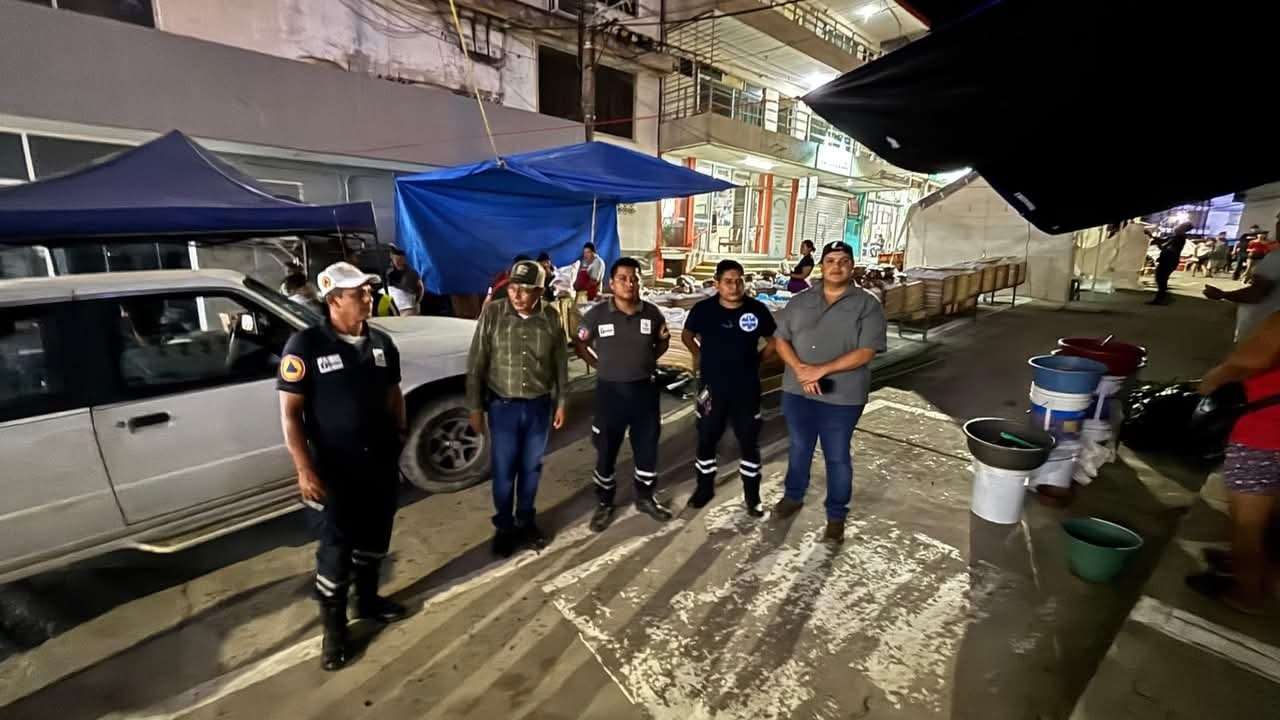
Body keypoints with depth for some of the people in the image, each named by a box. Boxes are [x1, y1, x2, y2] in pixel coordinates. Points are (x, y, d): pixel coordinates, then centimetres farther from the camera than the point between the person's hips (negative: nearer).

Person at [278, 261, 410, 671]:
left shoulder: (381, 343, 3)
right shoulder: (306, 345, -13)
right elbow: (290, 411, -13)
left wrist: (400, 439, 11)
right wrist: (304, 469, -18)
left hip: (381, 463, 5)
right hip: (334, 470, -5)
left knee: (374, 538, 19)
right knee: (336, 549, 6)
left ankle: (368, 601, 42)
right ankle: (334, 630, 26)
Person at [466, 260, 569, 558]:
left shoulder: (551, 318, -5)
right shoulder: (492, 313, -10)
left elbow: (560, 365, 4)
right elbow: (476, 364, -5)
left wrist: (561, 402, 6)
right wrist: (475, 407, -5)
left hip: (540, 406, 2)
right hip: (503, 406, -1)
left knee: (531, 468, 14)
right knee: (504, 470, 7)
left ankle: (526, 521, 34)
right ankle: (504, 526, 28)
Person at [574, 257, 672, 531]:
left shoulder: (652, 313, -3)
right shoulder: (597, 314, -9)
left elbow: (662, 341, 15)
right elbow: (579, 344, 5)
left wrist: (646, 361, 3)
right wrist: (600, 365, -1)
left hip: (645, 389, 2)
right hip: (611, 390, -2)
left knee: (647, 447, 13)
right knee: (606, 450, 9)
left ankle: (645, 498, 34)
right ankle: (604, 504, 29)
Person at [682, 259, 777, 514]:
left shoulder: (757, 309, -7)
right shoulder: (703, 309, -7)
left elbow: (773, 340, 8)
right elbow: (687, 335, 11)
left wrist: (757, 359, 0)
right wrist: (698, 355, 3)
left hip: (747, 388, 0)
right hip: (712, 387, 0)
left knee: (749, 442, 9)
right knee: (706, 439, 12)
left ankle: (752, 495, 27)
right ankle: (704, 488, 33)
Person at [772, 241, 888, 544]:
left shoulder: (867, 305, -6)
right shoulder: (800, 301, 4)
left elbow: (866, 352, -14)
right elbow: (782, 340, 2)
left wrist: (821, 370, -21)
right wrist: (800, 369, -15)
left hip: (841, 397, -3)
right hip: (797, 392, 3)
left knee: (837, 457, 10)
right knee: (799, 448, 20)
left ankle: (836, 516, 27)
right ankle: (793, 497, 40)